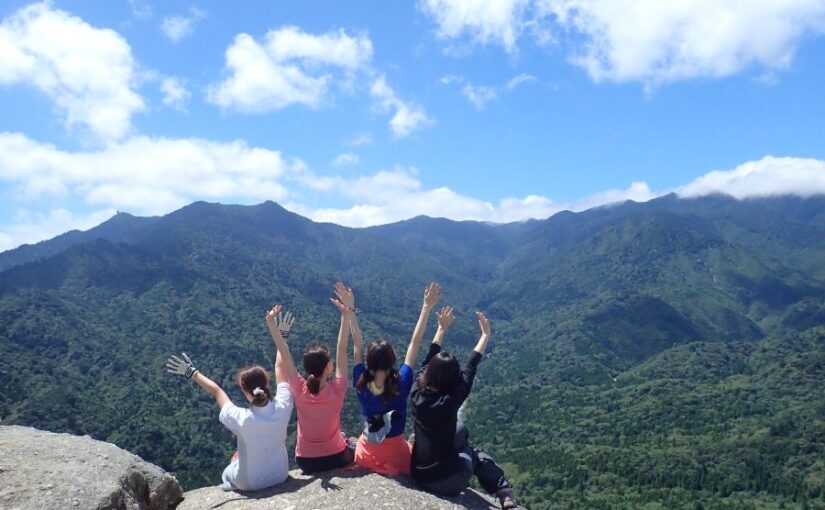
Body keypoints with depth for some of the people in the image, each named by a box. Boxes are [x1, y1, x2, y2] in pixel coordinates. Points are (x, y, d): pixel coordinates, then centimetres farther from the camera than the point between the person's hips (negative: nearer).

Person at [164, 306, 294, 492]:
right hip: (280, 476, 3)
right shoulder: (282, 408, -25)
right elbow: (281, 369, -11)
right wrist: (281, 335, -1)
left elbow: (216, 391, -15)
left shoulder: (242, 419, -31)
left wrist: (192, 372, -1)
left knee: (236, 457, 30)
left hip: (250, 484, -2)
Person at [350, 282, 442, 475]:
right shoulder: (401, 385, -23)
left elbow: (357, 345, -7)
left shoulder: (361, 383, -16)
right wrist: (426, 307, -18)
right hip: (395, 457, -2)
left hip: (366, 456, 2)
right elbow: (415, 344, -20)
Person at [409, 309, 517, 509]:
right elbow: (470, 369, -11)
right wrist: (486, 334, -2)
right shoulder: (450, 401, -20)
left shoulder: (417, 393, -9)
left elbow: (427, 361, 5)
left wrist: (442, 328, 15)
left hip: (419, 476, 4)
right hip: (449, 482, -4)